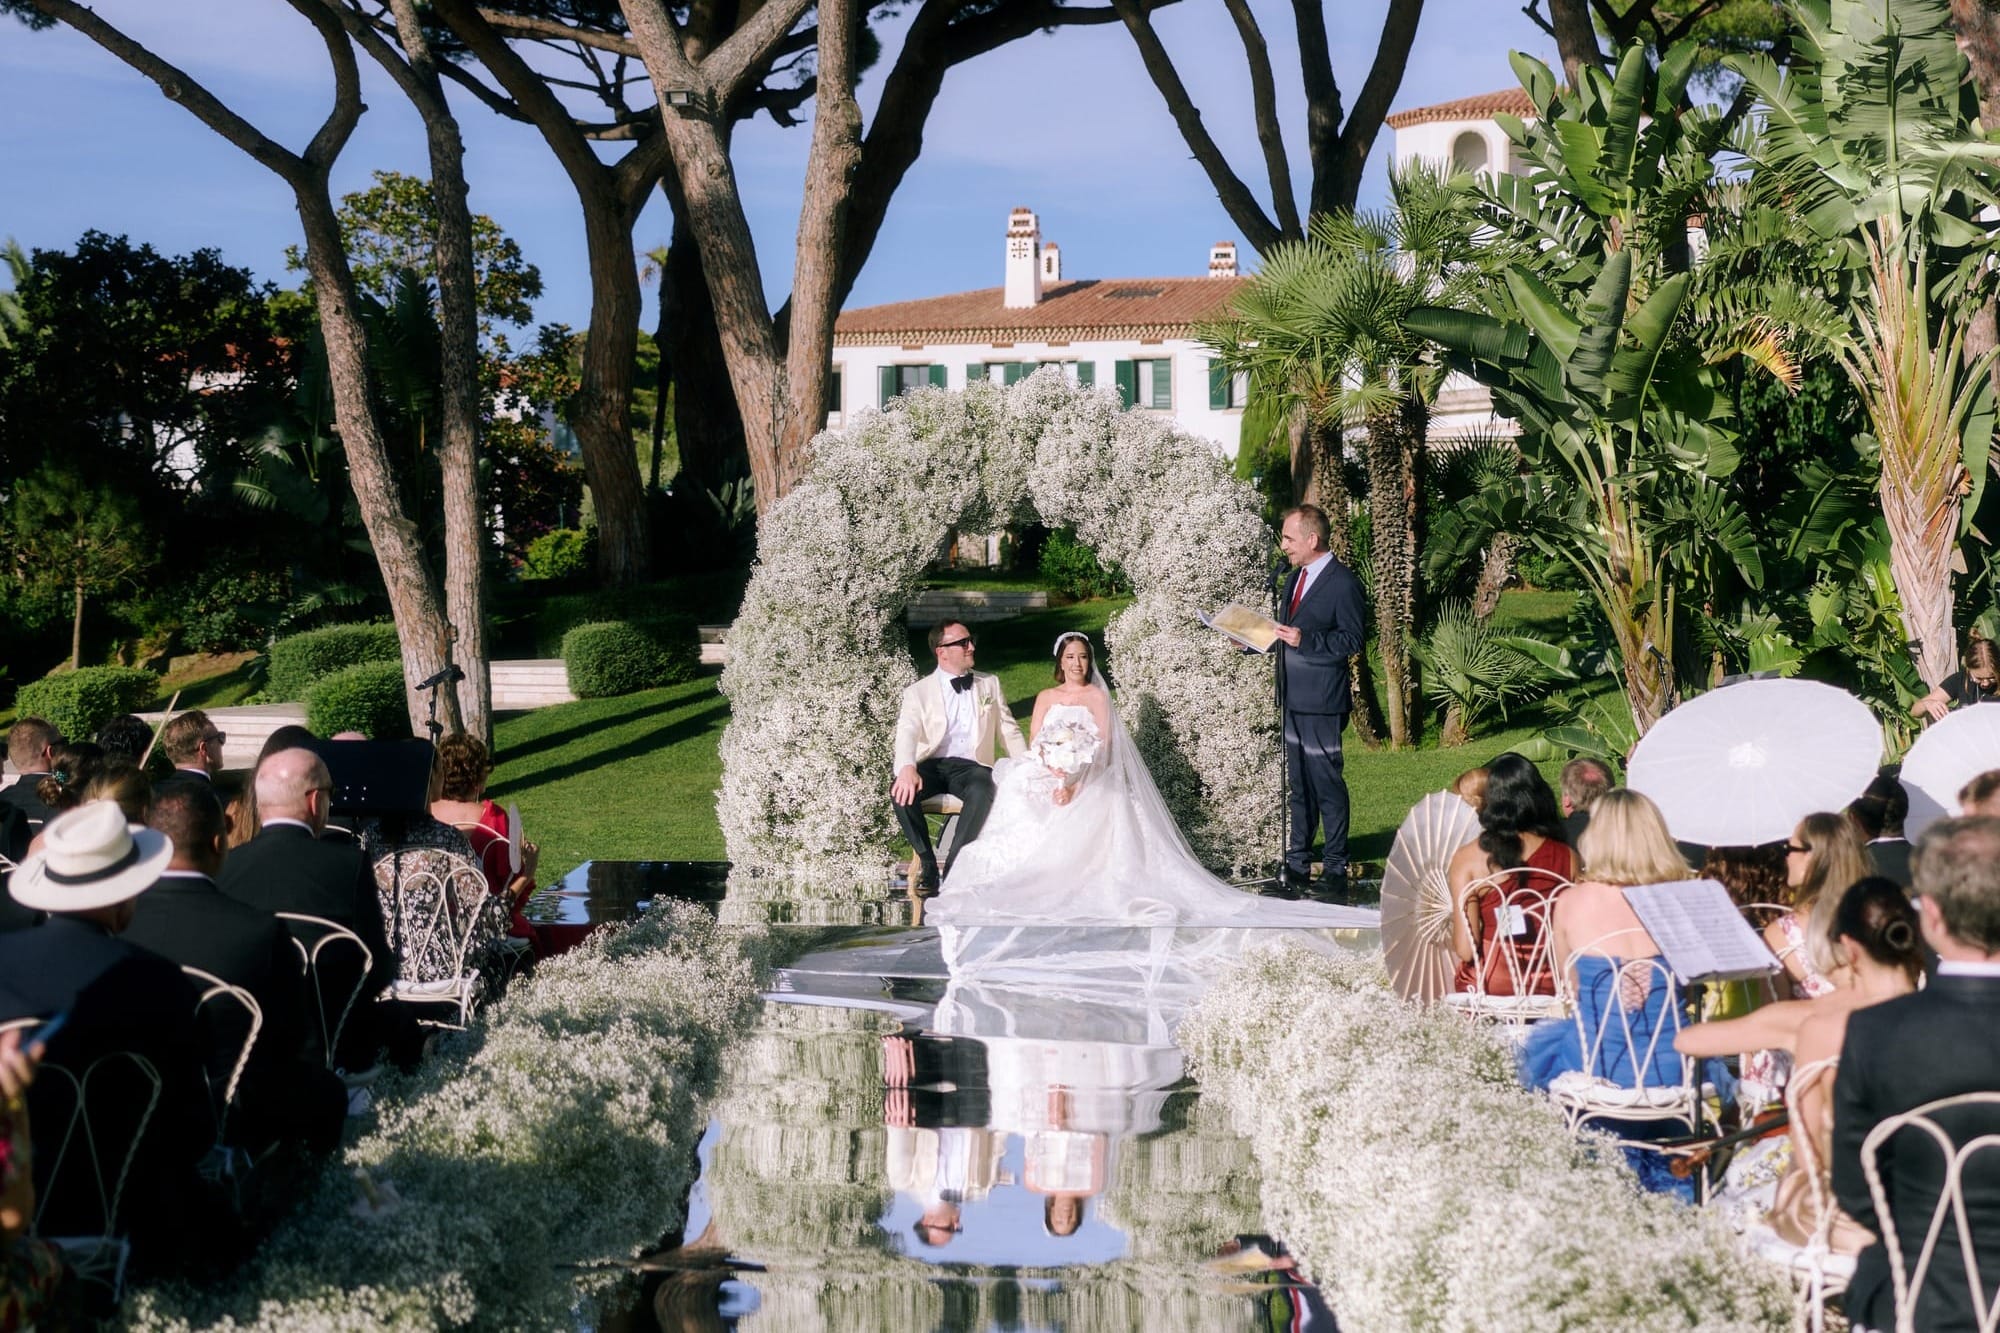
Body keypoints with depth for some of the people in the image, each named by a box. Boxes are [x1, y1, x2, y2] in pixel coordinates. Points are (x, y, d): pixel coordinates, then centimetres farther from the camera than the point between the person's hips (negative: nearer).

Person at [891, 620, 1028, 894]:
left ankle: (953, 869, -28)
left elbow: (1009, 730, 19)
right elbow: (907, 732, -9)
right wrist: (907, 768, -31)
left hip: (972, 766, 1)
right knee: (901, 792, -32)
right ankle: (928, 865, -15)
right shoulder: (918, 692, 7)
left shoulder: (990, 684, 18)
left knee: (982, 793, -36)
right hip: (932, 766, 0)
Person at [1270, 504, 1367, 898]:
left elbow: (1354, 639, -15)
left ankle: (1335, 867, 6)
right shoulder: (1295, 577, 15)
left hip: (1321, 703, -9)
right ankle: (1297, 862, 21)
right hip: (1293, 699, 9)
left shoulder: (1343, 582, -12)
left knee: (1327, 783, -2)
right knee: (1297, 784, 14)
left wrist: (1305, 640, -24)